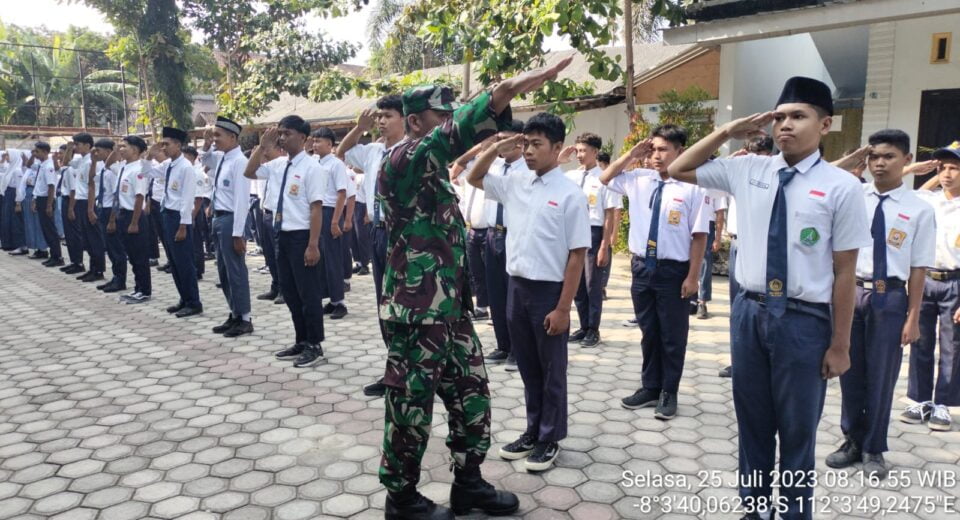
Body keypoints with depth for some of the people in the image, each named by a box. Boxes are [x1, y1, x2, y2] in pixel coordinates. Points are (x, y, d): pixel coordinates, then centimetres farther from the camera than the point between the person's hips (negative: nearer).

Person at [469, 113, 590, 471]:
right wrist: (497, 149, 2)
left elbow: (577, 255, -12)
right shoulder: (514, 184, 5)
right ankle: (532, 432, 33)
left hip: (549, 291, -5)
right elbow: (474, 178, 20)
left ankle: (550, 439, 26)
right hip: (516, 286, 6)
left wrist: (563, 308, -15)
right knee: (527, 367, 17)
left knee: (551, 371, 10)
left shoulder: (570, 194, -11)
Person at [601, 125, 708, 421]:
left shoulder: (692, 188, -12)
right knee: (648, 332, 17)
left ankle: (668, 393, 27)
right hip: (642, 266, 5)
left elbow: (699, 235, -11)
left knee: (672, 335, 10)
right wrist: (631, 155, 5)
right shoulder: (638, 180, 4)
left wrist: (692, 277, -12)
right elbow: (605, 179, 19)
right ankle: (650, 387, 34)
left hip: (673, 270, -5)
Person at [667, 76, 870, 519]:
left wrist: (840, 344, -5)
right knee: (752, 422, 18)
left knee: (797, 430, 13)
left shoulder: (841, 186, -9)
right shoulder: (747, 170, 1)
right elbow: (678, 171, 12)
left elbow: (845, 271, -7)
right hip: (750, 312, 4)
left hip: (805, 320, -3)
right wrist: (726, 133, 0)